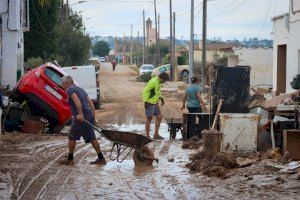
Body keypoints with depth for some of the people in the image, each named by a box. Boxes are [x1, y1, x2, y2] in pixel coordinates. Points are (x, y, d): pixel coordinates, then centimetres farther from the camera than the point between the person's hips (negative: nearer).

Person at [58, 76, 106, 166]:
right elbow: (90, 102, 19)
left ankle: (70, 160, 9)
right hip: (89, 116, 8)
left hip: (81, 117, -8)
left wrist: (80, 113, -28)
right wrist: (93, 116, 17)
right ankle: (101, 159, 10)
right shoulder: (80, 89, 24)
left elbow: (76, 100, -21)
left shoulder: (69, 89, -3)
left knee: (72, 137, 3)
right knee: (91, 138, 11)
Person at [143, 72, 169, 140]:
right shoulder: (153, 82, -19)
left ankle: (156, 135, 16)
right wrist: (146, 101, -23)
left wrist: (161, 98, 13)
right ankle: (147, 136, 7)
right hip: (150, 104, -10)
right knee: (149, 119, -2)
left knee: (159, 117, 9)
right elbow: (146, 91, -22)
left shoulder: (158, 82, 11)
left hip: (155, 103, 10)